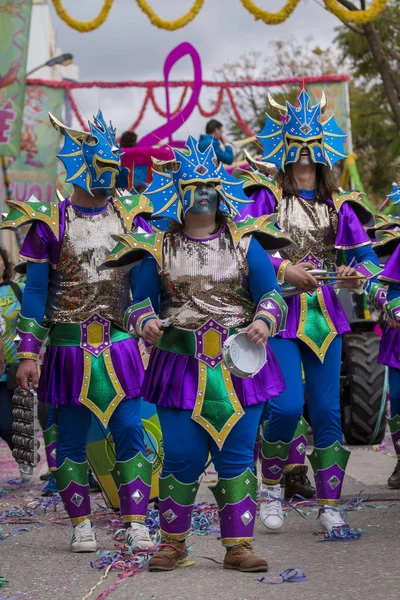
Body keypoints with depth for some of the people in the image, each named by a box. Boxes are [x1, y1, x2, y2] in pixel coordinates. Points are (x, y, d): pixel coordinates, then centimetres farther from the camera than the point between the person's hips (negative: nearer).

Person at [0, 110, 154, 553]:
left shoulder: (129, 217, 6)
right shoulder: (50, 224, -3)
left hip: (119, 345, 2)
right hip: (70, 347, -2)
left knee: (129, 431, -1)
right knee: (71, 438, 5)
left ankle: (136, 523, 6)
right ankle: (81, 525, 17)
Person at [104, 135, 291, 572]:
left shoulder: (245, 243, 9)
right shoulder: (159, 249, 8)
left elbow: (270, 294, 5)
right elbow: (142, 301, 7)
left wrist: (264, 321, -16)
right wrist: (146, 323, -16)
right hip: (181, 367, 0)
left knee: (236, 457, 0)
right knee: (181, 458, -1)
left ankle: (238, 545, 6)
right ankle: (173, 541, 16)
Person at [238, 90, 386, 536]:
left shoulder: (338, 206, 10)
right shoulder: (268, 196, 2)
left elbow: (364, 253, 6)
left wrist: (358, 275, -16)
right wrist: (284, 269, -18)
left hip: (325, 316, 3)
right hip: (281, 317, -3)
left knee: (327, 410, 1)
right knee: (287, 406, -14)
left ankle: (329, 507, 10)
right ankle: (271, 486, 13)